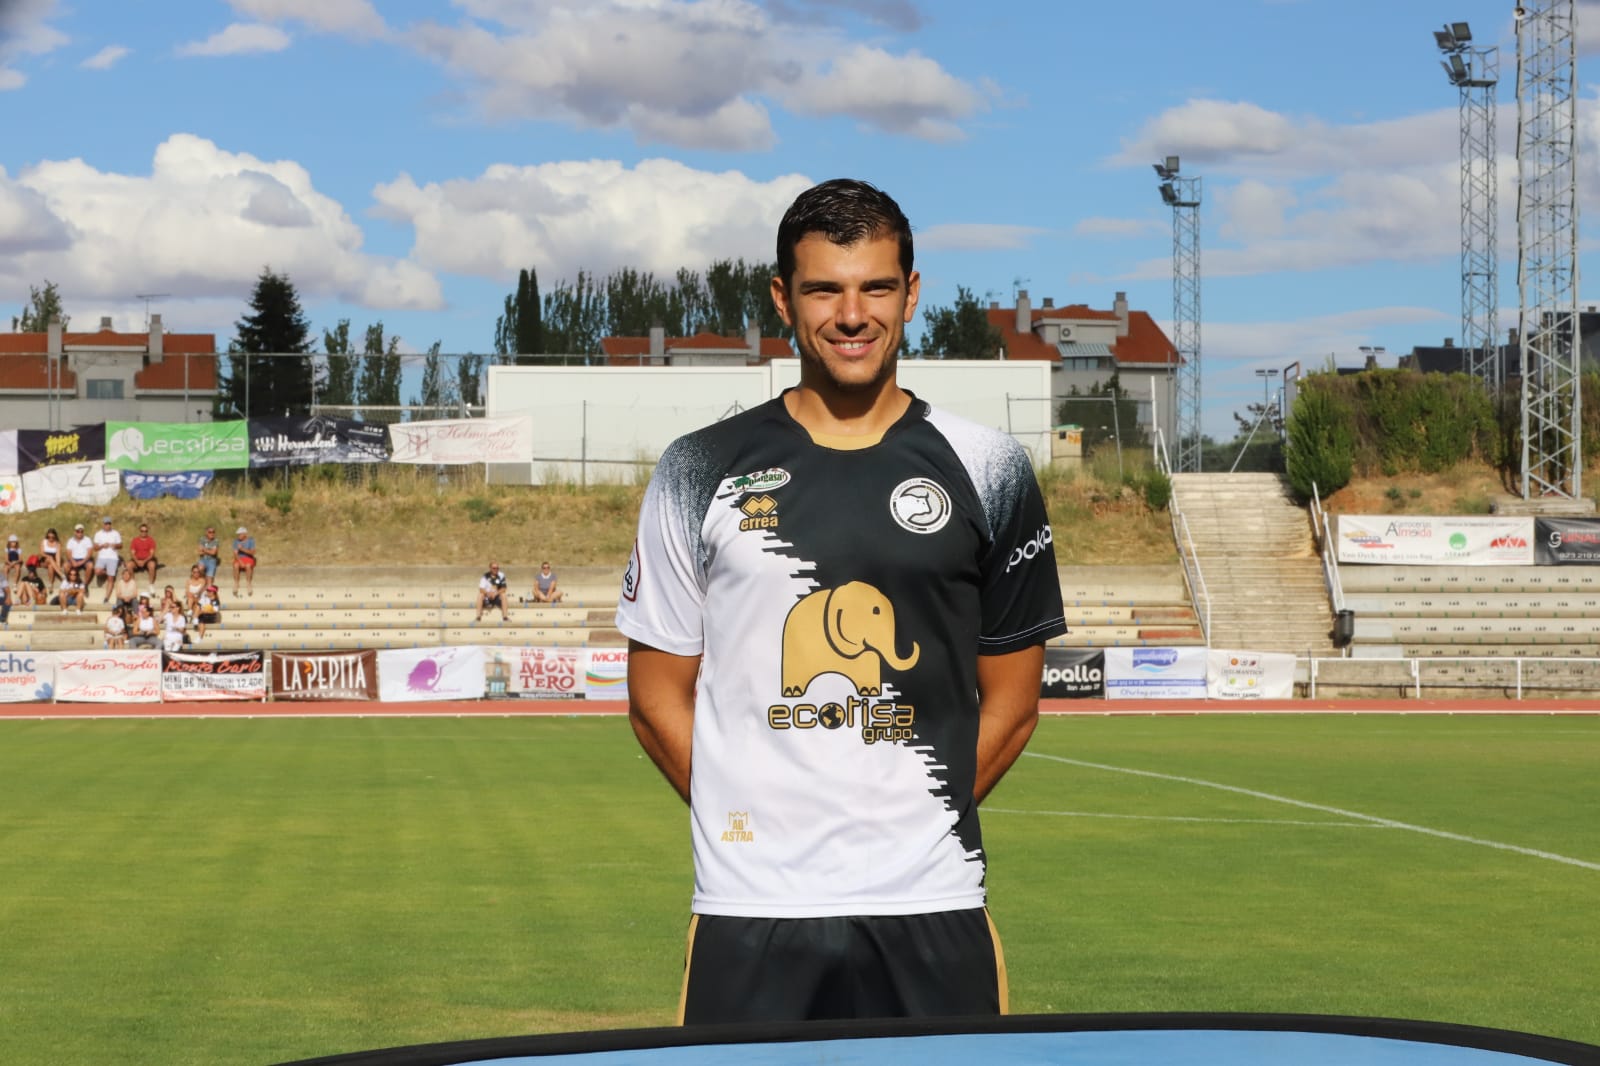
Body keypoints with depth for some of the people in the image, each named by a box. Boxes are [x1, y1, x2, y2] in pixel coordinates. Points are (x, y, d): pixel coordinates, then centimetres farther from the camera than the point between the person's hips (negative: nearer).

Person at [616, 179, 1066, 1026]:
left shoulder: (987, 471, 6)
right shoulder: (702, 472, 5)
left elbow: (1011, 702, 10)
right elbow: (658, 697, 7)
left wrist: (913, 824, 3)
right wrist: (758, 830, 0)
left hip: (932, 910, 1)